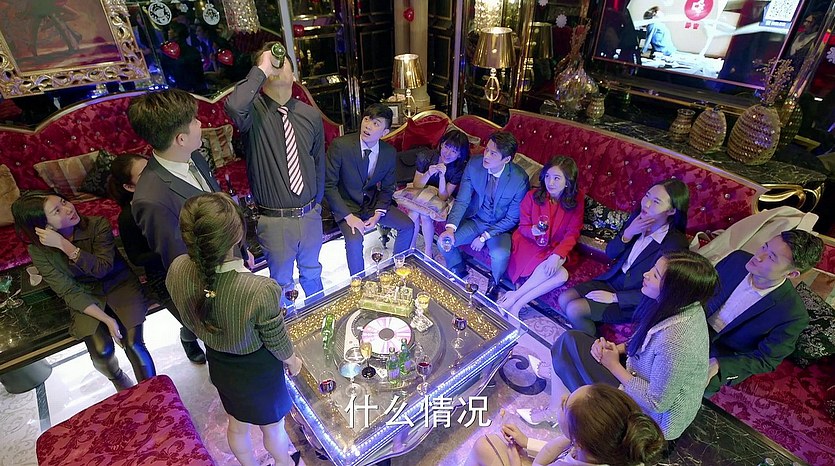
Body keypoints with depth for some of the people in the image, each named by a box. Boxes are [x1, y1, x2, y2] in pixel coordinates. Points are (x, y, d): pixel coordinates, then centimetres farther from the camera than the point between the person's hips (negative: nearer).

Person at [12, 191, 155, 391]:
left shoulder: (98, 224, -18)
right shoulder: (39, 251, -14)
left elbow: (103, 268, -23)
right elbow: (69, 292, -13)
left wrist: (65, 245, -34)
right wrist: (106, 319, -22)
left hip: (119, 285, -1)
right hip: (86, 298, 1)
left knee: (133, 343, -19)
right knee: (102, 352, -19)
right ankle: (120, 381, 15)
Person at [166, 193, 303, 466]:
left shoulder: (177, 271, -25)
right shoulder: (260, 291, -41)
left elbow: (190, 323, -5)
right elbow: (277, 342, -21)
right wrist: (292, 361, 1)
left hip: (218, 364, 5)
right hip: (257, 370, -4)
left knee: (237, 425, 33)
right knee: (273, 427, 28)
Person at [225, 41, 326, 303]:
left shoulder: (311, 115, -2)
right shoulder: (254, 111, -13)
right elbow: (234, 107, -40)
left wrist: (317, 204, 14)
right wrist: (262, 69, -28)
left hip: (310, 214, 4)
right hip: (274, 220, -4)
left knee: (312, 272, 27)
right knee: (282, 282, 18)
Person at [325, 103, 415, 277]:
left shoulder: (389, 152, -8)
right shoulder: (340, 145, -20)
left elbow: (387, 188, 4)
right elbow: (329, 184, -17)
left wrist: (378, 214, -12)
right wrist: (349, 216, -24)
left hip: (373, 203, 5)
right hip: (346, 205, -4)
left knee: (408, 226, -3)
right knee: (354, 240, -29)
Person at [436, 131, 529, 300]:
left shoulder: (519, 180, -23)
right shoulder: (474, 165, -15)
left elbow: (512, 218, -13)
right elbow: (461, 201, -10)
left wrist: (485, 237, -19)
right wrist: (450, 228, -26)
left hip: (500, 227, -3)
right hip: (474, 219, 3)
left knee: (500, 256, -31)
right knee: (444, 241, -17)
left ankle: (494, 283, 6)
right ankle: (458, 271, 17)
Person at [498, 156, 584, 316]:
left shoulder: (576, 200, -6)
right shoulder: (532, 195, -10)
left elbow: (572, 234, -6)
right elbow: (523, 226, -1)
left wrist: (557, 255, -22)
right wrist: (533, 231, -27)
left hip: (554, 249, 3)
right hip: (528, 243, -3)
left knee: (561, 275, -27)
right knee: (560, 274, -28)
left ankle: (515, 300, -17)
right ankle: (517, 304, -16)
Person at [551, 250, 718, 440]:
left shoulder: (676, 342, -38)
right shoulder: (683, 305, -11)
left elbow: (656, 402, -25)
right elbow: (646, 343, 7)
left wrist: (615, 366, -15)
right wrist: (617, 348, -8)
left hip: (656, 419, -8)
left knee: (570, 342, -9)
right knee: (571, 339, -1)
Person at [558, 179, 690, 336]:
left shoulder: (676, 243, -23)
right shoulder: (637, 218, -6)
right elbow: (610, 253, 1)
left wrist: (614, 297, -19)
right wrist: (628, 233, -19)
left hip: (633, 301, -6)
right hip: (612, 280, 6)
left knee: (574, 309, -17)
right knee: (564, 299, -7)